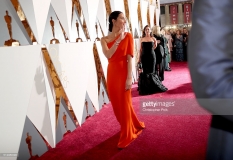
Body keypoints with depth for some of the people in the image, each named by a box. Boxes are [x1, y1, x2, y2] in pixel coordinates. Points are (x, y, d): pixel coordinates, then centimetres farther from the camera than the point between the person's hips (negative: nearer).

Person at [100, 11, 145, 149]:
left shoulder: (128, 36, -2)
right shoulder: (105, 39, 5)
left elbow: (130, 58, -10)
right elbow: (108, 55, -13)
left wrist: (129, 78, -16)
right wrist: (118, 40, -15)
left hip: (123, 73, -4)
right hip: (112, 74, 4)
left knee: (124, 104, 2)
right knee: (117, 105, 14)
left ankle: (126, 137, 20)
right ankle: (135, 126, 38)